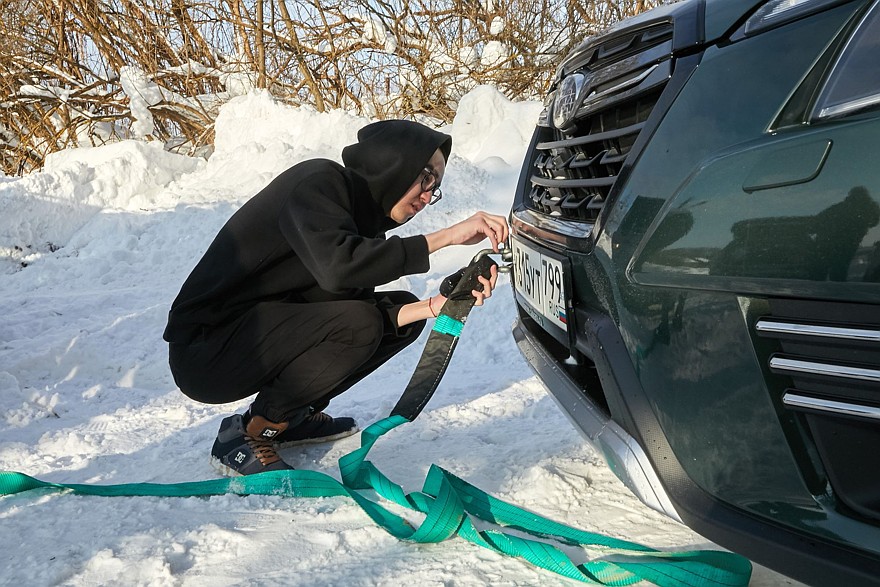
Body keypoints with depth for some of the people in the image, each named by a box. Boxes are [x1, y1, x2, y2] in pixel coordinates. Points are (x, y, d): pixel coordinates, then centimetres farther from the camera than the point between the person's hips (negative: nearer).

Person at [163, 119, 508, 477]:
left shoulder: (362, 217, 9)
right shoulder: (317, 182, -17)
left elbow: (361, 304, 0)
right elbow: (337, 267, -35)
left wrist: (437, 305, -14)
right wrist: (447, 236, -32)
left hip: (267, 332, 9)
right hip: (204, 352, -9)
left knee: (403, 314, 4)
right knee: (355, 324, -28)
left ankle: (293, 417, 10)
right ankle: (244, 437, -10)